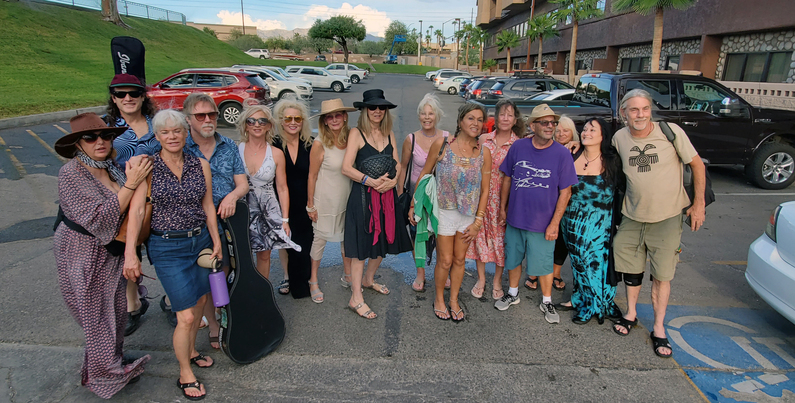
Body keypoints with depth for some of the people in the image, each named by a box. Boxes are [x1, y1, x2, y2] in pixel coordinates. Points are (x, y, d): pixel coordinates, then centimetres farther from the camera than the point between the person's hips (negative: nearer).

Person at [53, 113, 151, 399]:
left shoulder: (111, 168, 0)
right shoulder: (71, 174, -20)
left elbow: (129, 210, 11)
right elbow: (99, 219, -29)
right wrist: (130, 184, -33)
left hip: (114, 253, 6)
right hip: (85, 256, -6)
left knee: (118, 312, 18)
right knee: (98, 318, 9)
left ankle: (113, 363, 39)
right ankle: (107, 374, 29)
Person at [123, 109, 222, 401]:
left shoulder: (201, 165, 1)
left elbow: (208, 205, 6)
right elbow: (136, 210, -11)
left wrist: (216, 241, 7)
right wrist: (130, 252, -16)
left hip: (201, 240, 4)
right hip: (167, 247, -4)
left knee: (200, 302, 17)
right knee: (186, 316, -3)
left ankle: (190, 351, 44)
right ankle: (185, 374, 20)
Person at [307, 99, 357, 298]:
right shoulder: (320, 143, -16)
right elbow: (312, 175, -10)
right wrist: (310, 205, -8)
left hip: (347, 197, 5)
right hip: (325, 200, -4)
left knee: (348, 236, 16)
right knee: (320, 238, 9)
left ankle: (348, 275, 36)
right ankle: (313, 280, 27)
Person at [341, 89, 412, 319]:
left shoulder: (389, 135, 12)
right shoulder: (356, 133, -5)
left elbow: (397, 165, 8)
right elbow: (346, 168, -13)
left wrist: (392, 181, -12)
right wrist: (371, 181, -19)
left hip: (386, 195, 6)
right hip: (363, 196, -6)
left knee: (384, 241, 16)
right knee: (361, 245, -2)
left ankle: (368, 280, 39)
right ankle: (356, 299, 7)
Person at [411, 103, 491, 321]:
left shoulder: (484, 153, -3)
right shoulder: (441, 145, -10)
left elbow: (485, 190, 1)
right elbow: (424, 174, -1)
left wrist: (478, 221, -1)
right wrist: (414, 205, 2)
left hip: (469, 214, 3)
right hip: (443, 211, -2)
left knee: (459, 259, 13)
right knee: (445, 261, 4)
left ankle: (454, 300, 34)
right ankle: (439, 299, 29)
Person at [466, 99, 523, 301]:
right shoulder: (484, 139, 2)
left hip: (503, 198, -2)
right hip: (481, 195, 2)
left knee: (501, 238, 7)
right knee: (480, 235, 9)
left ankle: (497, 281, 27)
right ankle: (481, 279, 27)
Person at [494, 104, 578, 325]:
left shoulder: (562, 154, -10)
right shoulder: (518, 147, -3)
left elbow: (565, 191, -7)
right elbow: (507, 179, 7)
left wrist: (555, 223, -10)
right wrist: (502, 207, 8)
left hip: (543, 223, -2)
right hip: (515, 218, 3)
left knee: (544, 264, 9)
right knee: (513, 259, 17)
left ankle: (547, 302, 31)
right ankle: (513, 294, 39)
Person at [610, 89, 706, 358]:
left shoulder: (671, 132, -12)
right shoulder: (619, 138, -4)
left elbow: (697, 165, -4)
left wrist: (698, 204, -4)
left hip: (667, 217, -2)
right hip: (632, 216, 3)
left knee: (662, 275, 3)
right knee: (631, 269, 13)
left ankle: (659, 330, 17)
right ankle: (631, 314, 35)